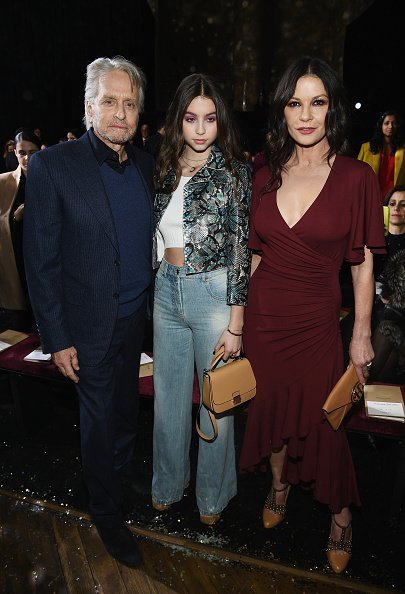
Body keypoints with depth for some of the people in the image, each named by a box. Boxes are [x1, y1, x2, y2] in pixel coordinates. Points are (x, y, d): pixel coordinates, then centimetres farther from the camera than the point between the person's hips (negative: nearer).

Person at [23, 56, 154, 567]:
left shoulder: (146, 165, 3)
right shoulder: (52, 165, -13)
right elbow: (41, 261, -12)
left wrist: (155, 306, 8)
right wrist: (56, 339, -12)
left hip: (138, 318, 5)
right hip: (92, 326, -4)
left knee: (127, 406, 22)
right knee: (99, 419, 12)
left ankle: (124, 473, 51)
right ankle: (107, 514, 37)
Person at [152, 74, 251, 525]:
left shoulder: (232, 171, -6)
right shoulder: (166, 169, 8)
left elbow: (240, 248, -10)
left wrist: (235, 324, -13)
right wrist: (157, 287, 12)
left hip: (213, 293, -4)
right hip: (167, 290, 5)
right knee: (169, 395, 16)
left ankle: (212, 493, 34)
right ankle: (168, 483, 39)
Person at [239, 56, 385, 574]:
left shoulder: (356, 177, -8)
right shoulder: (266, 176, 2)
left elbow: (362, 264, -5)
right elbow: (256, 253, 7)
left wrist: (361, 334, -4)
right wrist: (239, 315, 8)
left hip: (316, 320, -3)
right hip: (263, 315, 3)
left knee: (320, 417, 9)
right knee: (272, 404, 18)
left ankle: (340, 515, 37)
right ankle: (279, 484, 47)